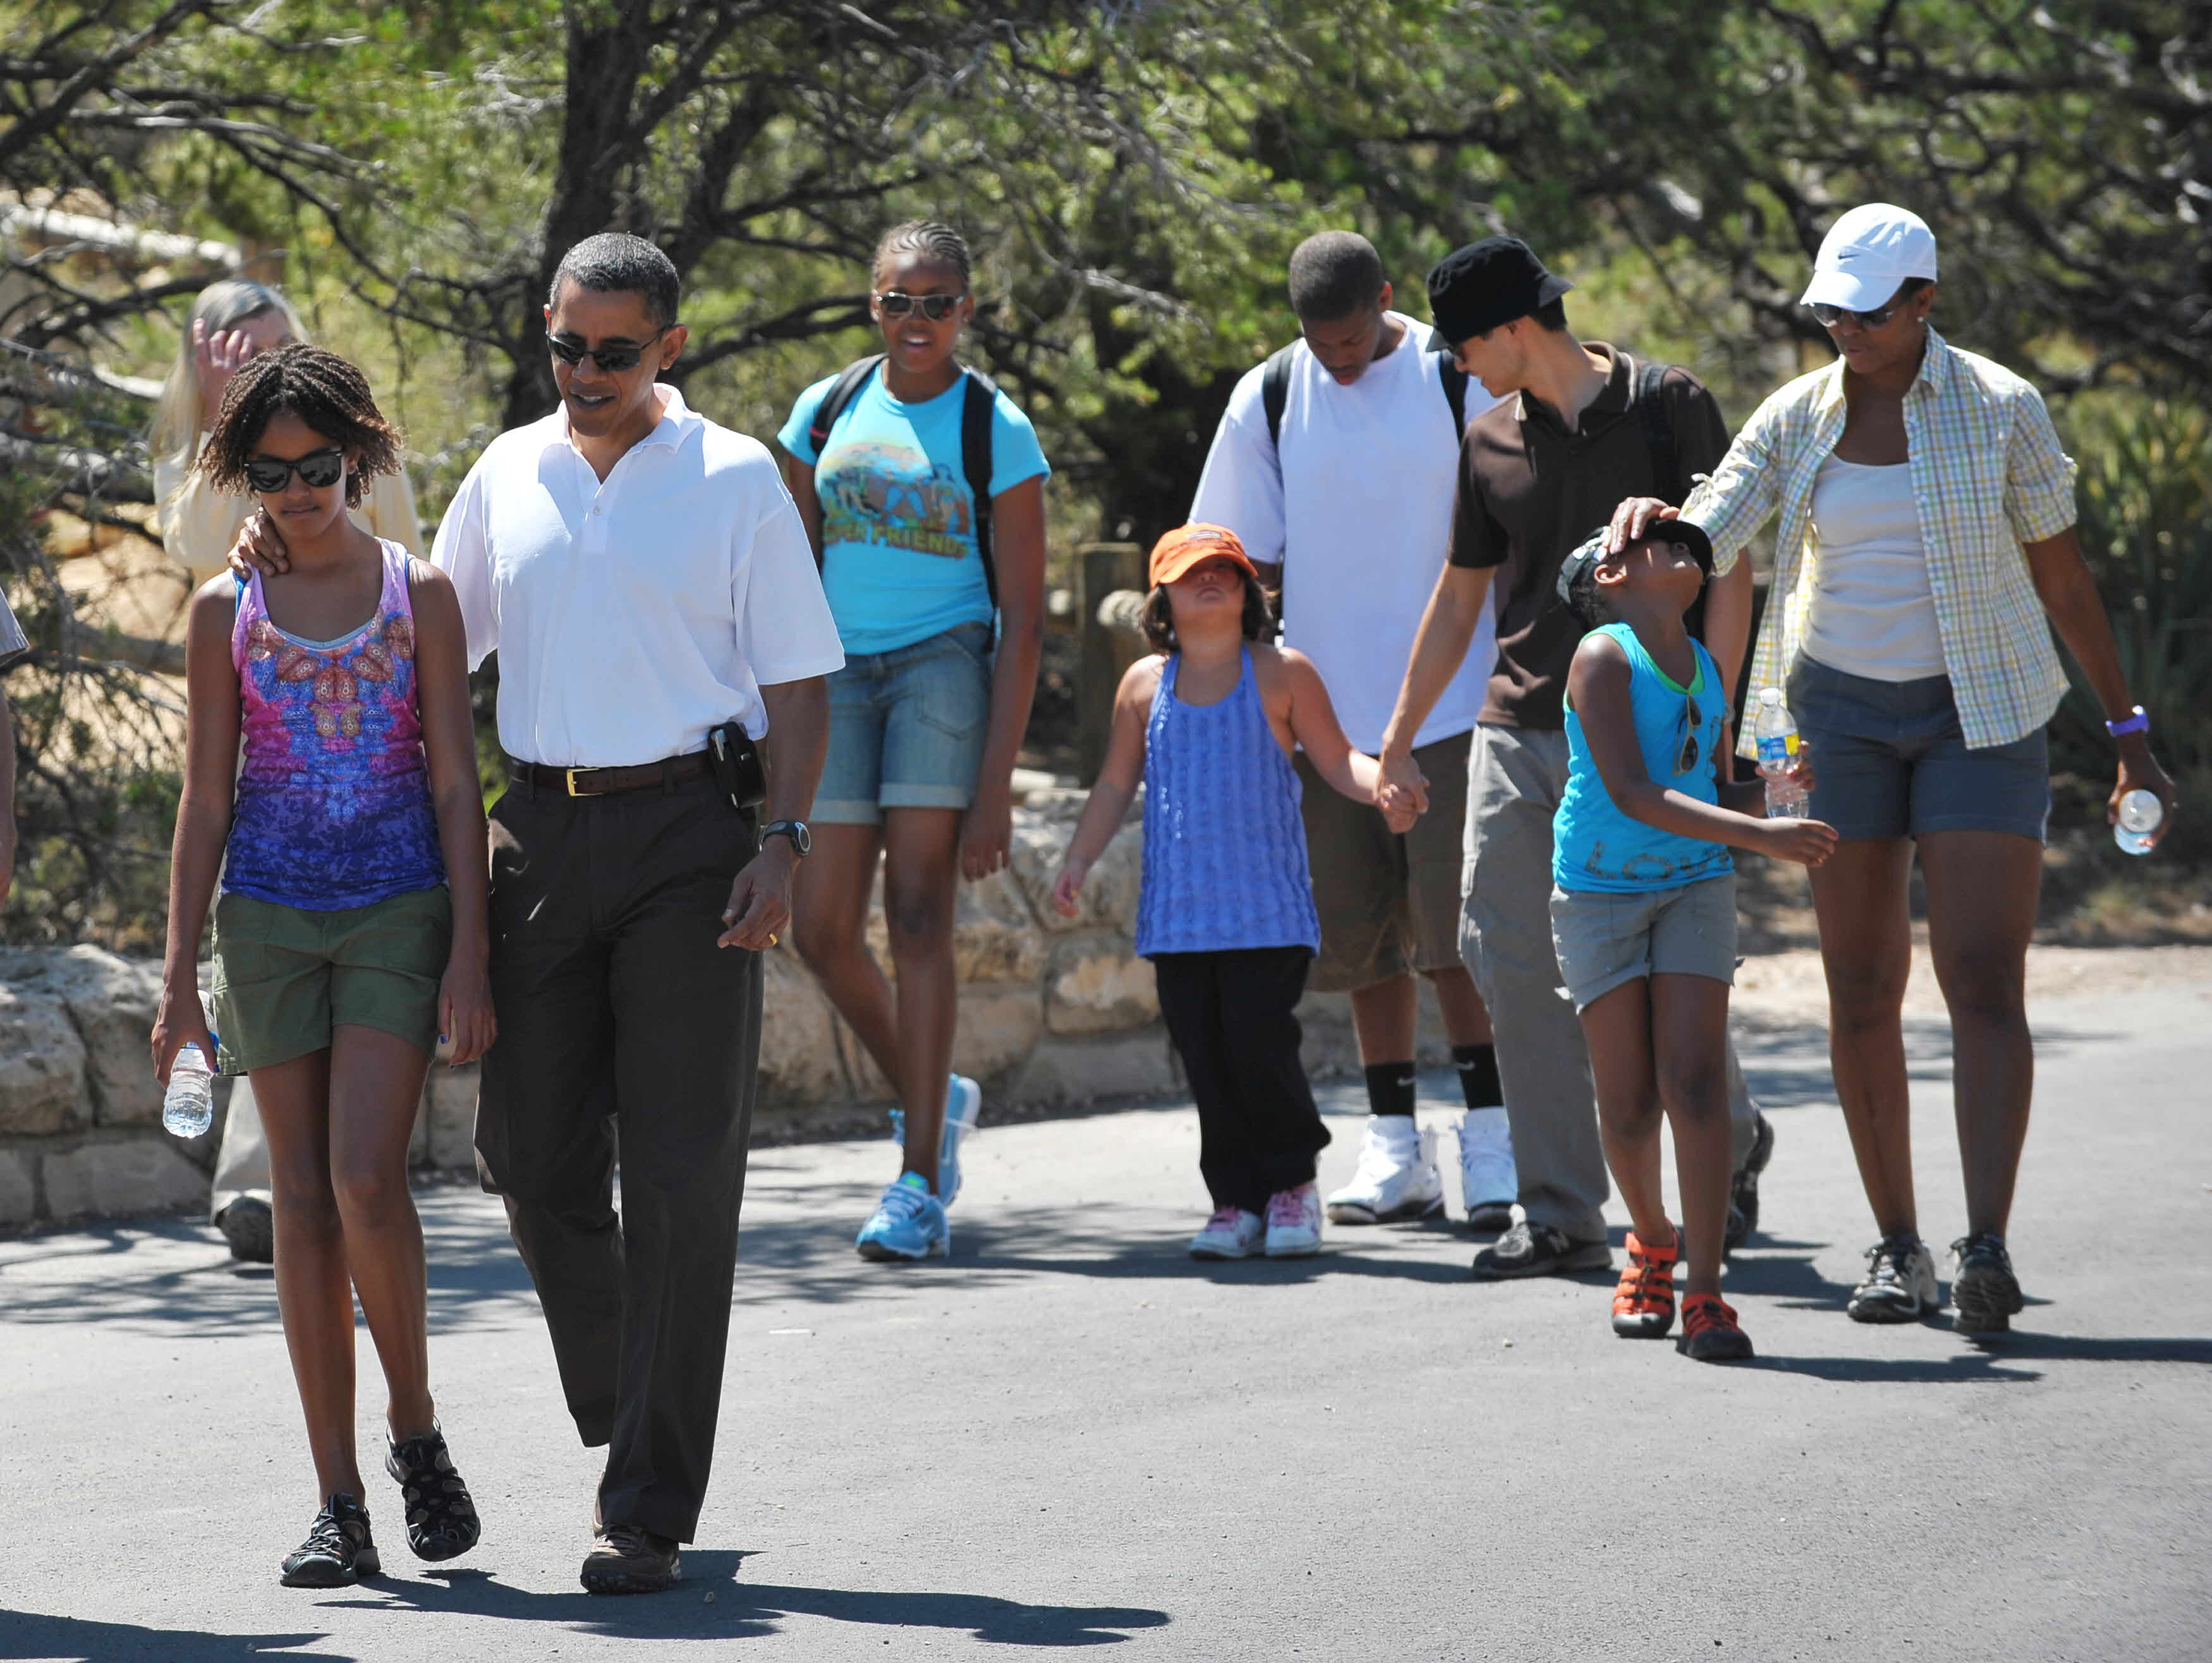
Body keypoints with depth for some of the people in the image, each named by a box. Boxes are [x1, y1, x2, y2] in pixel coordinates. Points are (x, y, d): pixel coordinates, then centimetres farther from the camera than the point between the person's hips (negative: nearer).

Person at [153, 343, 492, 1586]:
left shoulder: (418, 594, 2)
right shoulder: (227, 612, 5)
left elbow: (455, 781, 1)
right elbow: (206, 800, 7)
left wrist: (470, 958, -6)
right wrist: (182, 976, 3)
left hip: (399, 913, -2)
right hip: (271, 915, 2)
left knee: (367, 1180, -16)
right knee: (304, 1199, 2)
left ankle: (416, 1429, 7)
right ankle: (340, 1505, 6)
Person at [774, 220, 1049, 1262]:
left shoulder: (994, 430, -3)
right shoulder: (826, 413, 8)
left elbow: (1023, 618, -5)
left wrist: (996, 783, -11)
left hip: (944, 662, -4)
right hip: (841, 671, 4)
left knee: (917, 910, -13)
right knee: (822, 929, -1)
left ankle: (920, 1185, -10)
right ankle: (933, 1098, 25)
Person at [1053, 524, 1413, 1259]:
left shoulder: (1282, 674, 3)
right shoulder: (1145, 683, 11)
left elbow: (1337, 761, 4)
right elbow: (1116, 785, 18)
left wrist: (1385, 783, -17)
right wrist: (1078, 860, 8)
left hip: (1266, 910, -3)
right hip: (1178, 913, 3)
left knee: (1259, 1043, -11)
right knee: (1204, 1057, 1)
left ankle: (1292, 1181, 10)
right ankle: (1236, 1199, 11)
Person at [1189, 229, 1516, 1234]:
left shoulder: (1458, 380, -2)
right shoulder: (1267, 400, 3)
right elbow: (1249, 563, 9)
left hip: (1449, 708, -3)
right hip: (1329, 712, 3)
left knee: (1454, 926, -9)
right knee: (1360, 935, 7)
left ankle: (1490, 1140, -2)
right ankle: (1395, 1150, 15)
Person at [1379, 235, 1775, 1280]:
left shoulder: (1668, 409, -2)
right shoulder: (1491, 444, 12)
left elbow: (1727, 565, -2)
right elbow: (1458, 602, 20)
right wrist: (1398, 742, 19)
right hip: (1517, 733, 5)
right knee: (1512, 962, -4)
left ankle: (1731, 1143, 24)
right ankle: (1561, 1216, 1)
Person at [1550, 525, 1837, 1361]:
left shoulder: (1704, 667, 6)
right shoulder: (1604, 657, -14)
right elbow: (1632, 795, -23)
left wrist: (1779, 781, -3)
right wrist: (1761, 836, -29)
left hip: (1695, 885, 4)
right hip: (1601, 891, -4)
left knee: (1696, 1080, -11)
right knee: (1628, 1104, -1)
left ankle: (1704, 1294, -12)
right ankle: (1652, 1243, 28)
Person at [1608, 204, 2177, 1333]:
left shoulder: (1999, 410, -4)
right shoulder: (1798, 418, 3)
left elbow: (2062, 576, 2)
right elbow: (1701, 545, -2)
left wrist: (2128, 731, 4)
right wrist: (1647, 525, -27)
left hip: (1981, 715, -3)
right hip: (1843, 715, 3)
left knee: (1985, 984, -14)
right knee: (1862, 993, 3)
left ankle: (1986, 1250, -23)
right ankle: (1896, 1247, 12)